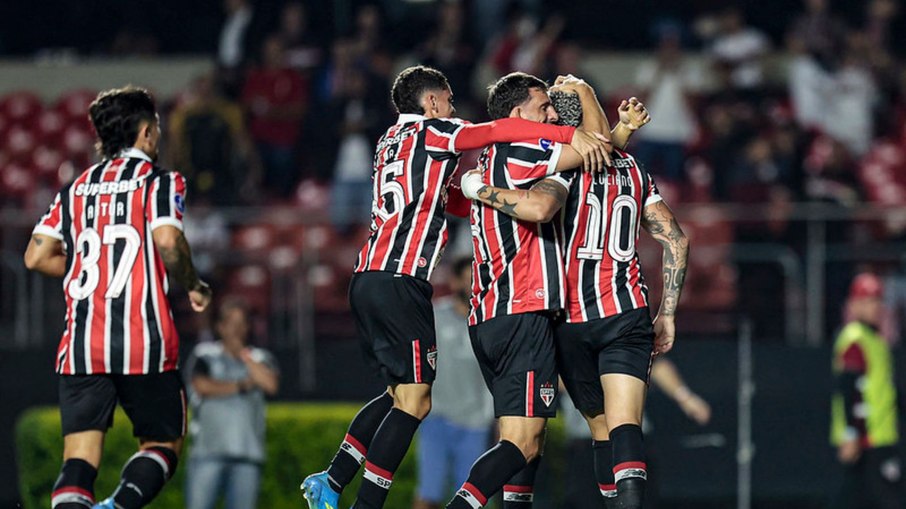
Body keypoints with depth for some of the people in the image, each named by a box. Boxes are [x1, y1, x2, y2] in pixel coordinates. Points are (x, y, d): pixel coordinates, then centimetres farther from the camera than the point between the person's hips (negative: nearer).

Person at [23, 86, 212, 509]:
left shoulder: (76, 188, 16)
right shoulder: (159, 180, 1)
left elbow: (36, 257, 12)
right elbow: (168, 241, -16)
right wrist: (194, 287, 1)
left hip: (81, 343, 3)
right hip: (145, 340, -3)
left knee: (79, 459, -2)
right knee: (163, 445, 11)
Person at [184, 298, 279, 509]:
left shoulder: (260, 359, 13)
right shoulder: (205, 354, 7)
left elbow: (271, 385, -7)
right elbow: (202, 386, -10)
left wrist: (243, 354, -4)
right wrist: (241, 386, -1)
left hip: (247, 456, 2)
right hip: (208, 450, -2)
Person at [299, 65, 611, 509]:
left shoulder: (391, 141, 24)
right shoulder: (431, 132, 0)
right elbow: (499, 130, -14)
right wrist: (573, 135, -20)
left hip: (367, 279, 9)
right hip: (399, 282, -9)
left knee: (402, 394, 17)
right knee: (414, 401, -8)